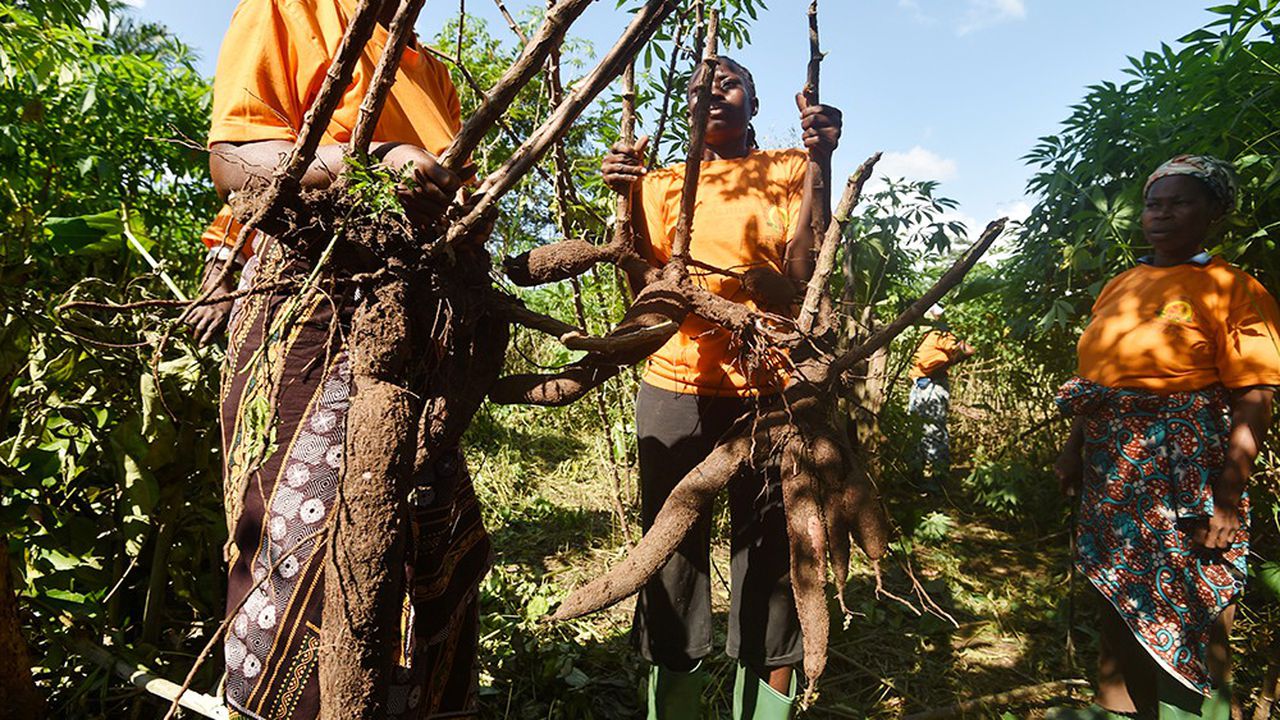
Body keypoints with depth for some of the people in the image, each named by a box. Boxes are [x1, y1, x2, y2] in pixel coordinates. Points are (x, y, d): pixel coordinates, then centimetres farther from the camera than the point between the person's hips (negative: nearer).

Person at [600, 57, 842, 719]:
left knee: (769, 555, 0)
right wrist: (627, 195, -8)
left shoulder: (787, 170, 11)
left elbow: (801, 270, -5)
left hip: (769, 391, -1)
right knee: (673, 549, 3)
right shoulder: (665, 184, 16)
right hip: (677, 386, 2)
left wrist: (818, 164, -11)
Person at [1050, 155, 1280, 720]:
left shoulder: (1233, 290, -7)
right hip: (1112, 472, 6)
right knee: (1120, 598, 17)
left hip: (1185, 477, -6)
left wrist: (1228, 499, -19)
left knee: (1188, 613, 4)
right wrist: (1073, 451, 11)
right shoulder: (1119, 288, 11)